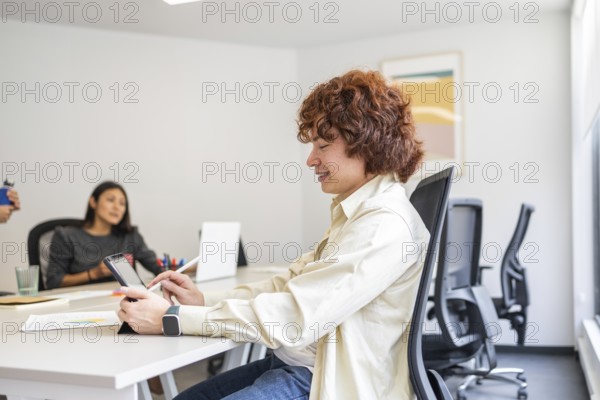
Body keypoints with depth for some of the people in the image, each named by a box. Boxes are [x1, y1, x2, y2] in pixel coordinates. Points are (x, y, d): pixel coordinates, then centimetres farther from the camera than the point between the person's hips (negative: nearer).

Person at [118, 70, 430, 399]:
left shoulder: (385, 226, -21)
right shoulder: (356, 211, 9)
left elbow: (294, 318, -24)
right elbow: (289, 285, 8)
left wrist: (172, 318, -20)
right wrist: (204, 300, -4)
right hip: (296, 363, 9)